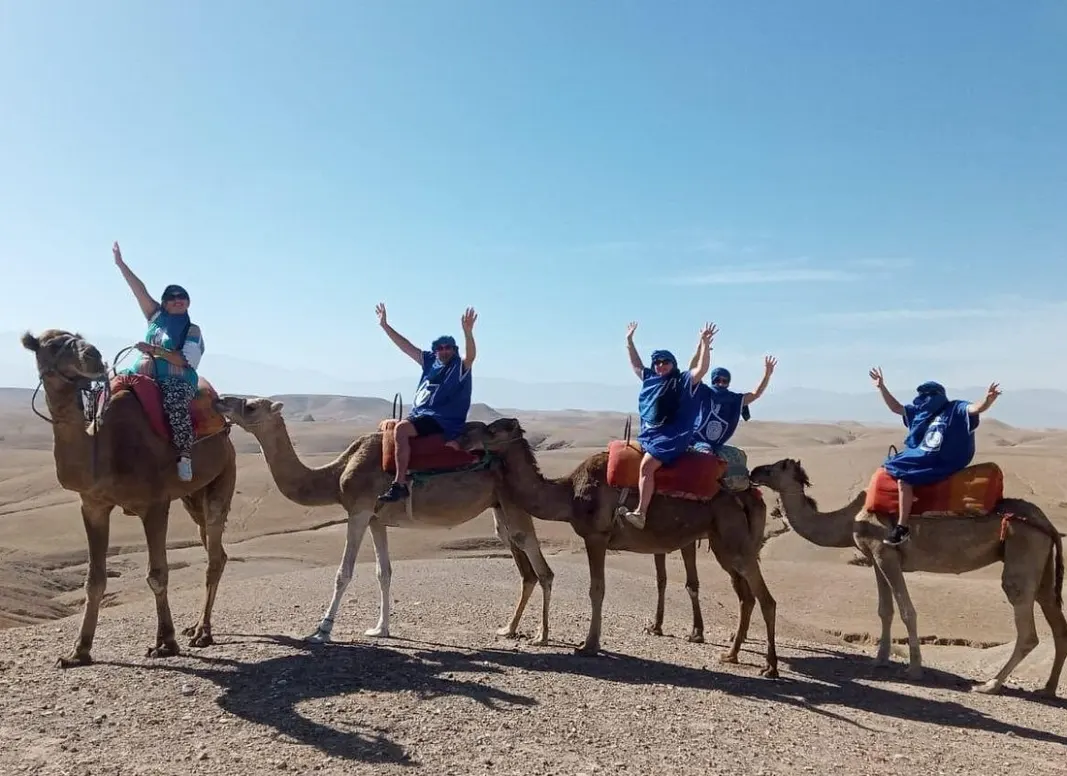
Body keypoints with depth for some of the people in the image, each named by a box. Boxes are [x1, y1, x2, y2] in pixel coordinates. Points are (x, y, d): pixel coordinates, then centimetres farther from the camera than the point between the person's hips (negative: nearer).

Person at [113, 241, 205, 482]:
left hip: (177, 380, -6)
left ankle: (185, 457, -37)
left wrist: (155, 350, -14)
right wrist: (120, 264, 9)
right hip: (145, 374, 6)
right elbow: (140, 290, 12)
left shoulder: (192, 331, 6)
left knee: (175, 401, -37)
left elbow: (184, 360, -6)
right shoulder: (157, 316, 18)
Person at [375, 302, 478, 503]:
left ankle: (400, 484, -32)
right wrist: (385, 325, 18)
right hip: (419, 415, 9)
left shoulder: (460, 366, -6)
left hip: (442, 420, -9)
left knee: (401, 429, -30)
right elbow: (406, 346, 18)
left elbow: (471, 355, -28)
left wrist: (468, 332, -46)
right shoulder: (430, 361, 13)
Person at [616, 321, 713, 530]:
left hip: (671, 437, -8)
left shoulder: (684, 380, -3)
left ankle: (640, 513, -28)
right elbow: (636, 364, 29)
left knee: (646, 465, -25)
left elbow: (702, 369, -18)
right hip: (647, 434, 9)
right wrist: (629, 341, 27)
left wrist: (705, 344, -27)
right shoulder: (650, 378, 15)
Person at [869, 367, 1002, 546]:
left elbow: (977, 408, -22)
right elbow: (895, 407, 19)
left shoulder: (956, 409, -5)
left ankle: (902, 528, -24)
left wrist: (988, 400, -43)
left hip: (940, 464, -9)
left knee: (903, 478, -27)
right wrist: (882, 387, 13)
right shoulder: (920, 411, 13)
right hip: (918, 457, 9)